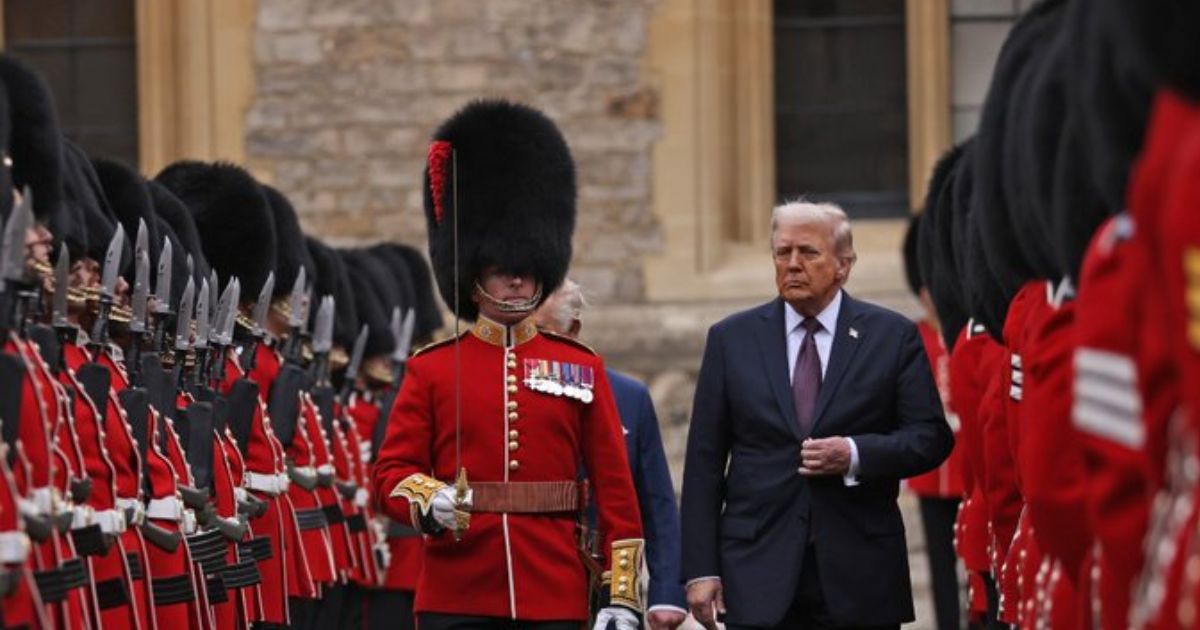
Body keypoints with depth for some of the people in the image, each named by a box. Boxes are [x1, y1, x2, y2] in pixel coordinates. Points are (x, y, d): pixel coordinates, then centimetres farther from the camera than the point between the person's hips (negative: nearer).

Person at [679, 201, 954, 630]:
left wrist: (855, 454, -16)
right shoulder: (732, 339, 7)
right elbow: (704, 461, 6)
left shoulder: (893, 336, 5)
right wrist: (700, 569, -1)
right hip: (760, 573, 0)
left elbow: (931, 437, 3)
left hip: (860, 577, 0)